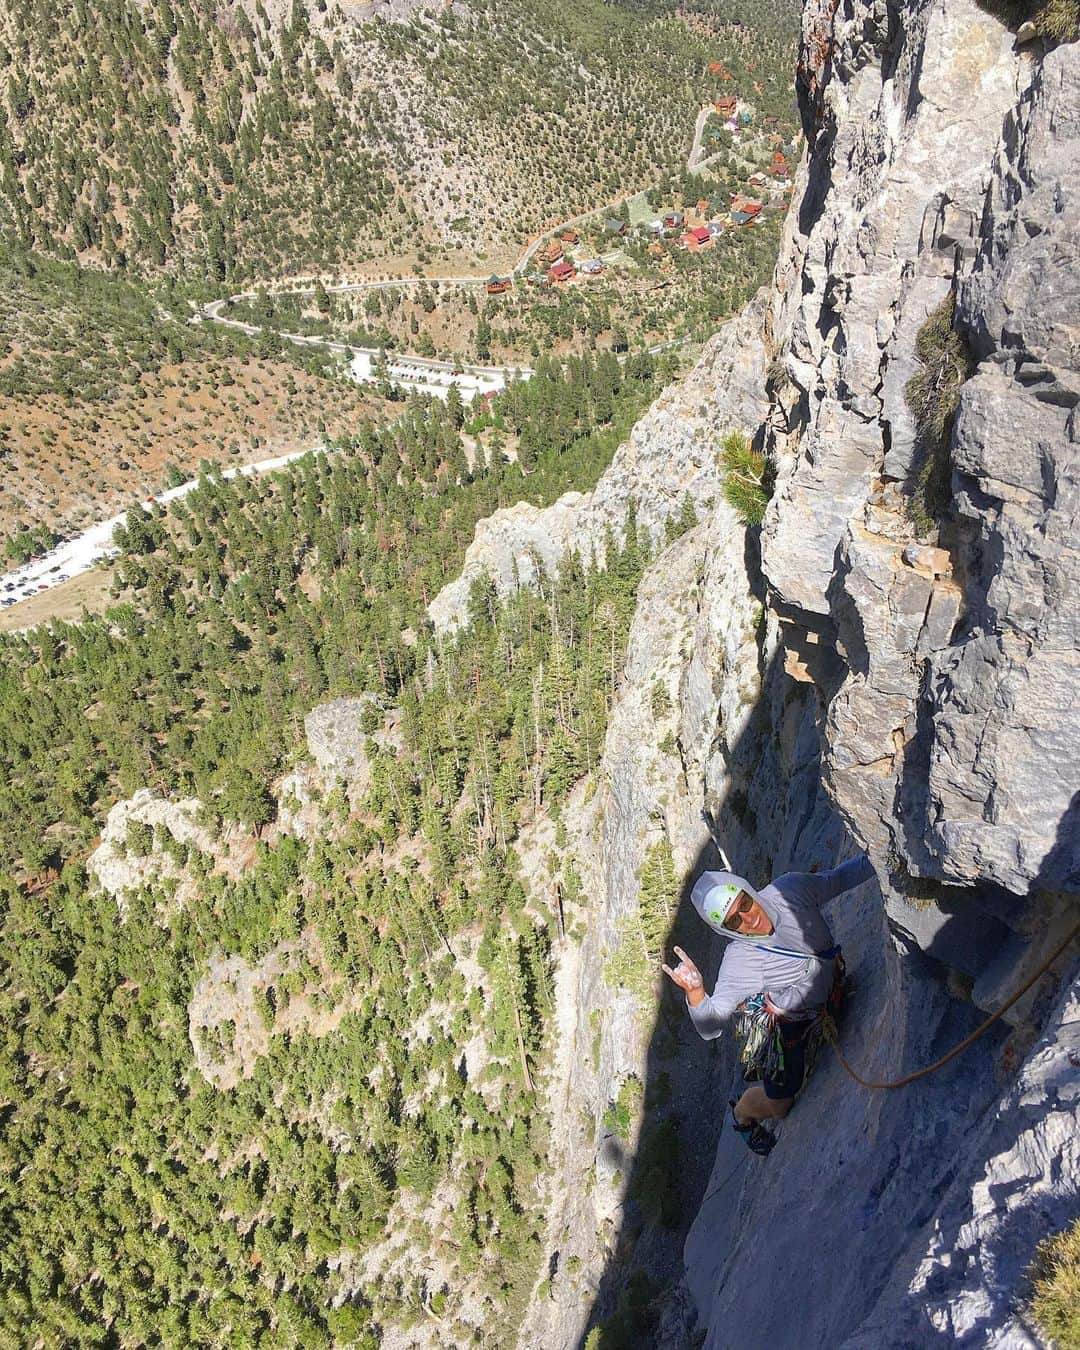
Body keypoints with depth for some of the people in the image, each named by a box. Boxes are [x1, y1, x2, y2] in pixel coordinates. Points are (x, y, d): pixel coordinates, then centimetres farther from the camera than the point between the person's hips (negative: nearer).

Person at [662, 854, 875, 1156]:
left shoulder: (791, 889, -25)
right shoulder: (739, 961, -35)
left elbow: (840, 877, -6)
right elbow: (709, 1027, -38)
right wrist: (695, 994, -58)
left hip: (831, 1003, 5)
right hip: (791, 1031, -4)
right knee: (779, 1106, 15)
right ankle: (742, 1114, 48)